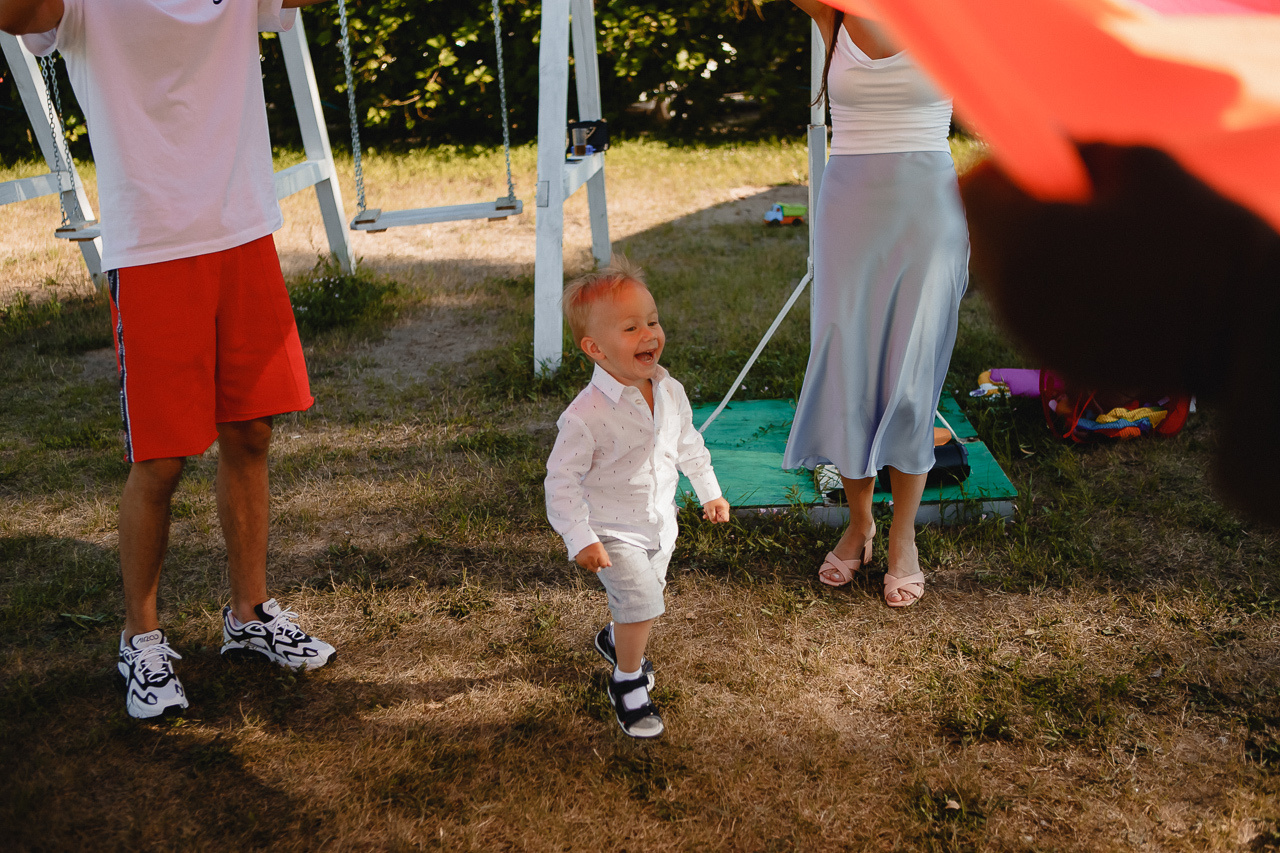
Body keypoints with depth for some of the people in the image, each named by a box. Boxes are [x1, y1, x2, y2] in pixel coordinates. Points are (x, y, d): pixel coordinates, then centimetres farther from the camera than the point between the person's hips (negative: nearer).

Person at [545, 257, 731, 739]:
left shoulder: (670, 392, -9)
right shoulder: (586, 416, -29)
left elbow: (689, 445, 10)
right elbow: (562, 479, -21)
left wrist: (709, 491, 15)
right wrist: (580, 538, -22)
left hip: (660, 524, 6)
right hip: (613, 532, -6)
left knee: (644, 601, 21)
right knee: (641, 600, -15)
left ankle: (615, 639, 55)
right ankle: (628, 683, 12)